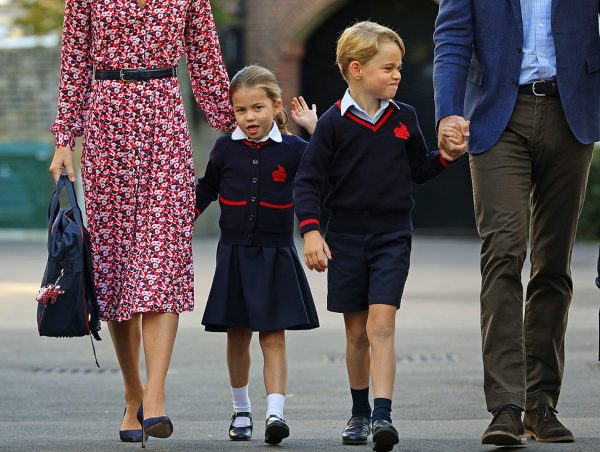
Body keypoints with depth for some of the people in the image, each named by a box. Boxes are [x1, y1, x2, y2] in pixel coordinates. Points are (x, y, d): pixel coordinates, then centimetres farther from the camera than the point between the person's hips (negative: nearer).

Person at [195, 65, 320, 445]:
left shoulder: (291, 149, -3)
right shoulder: (226, 149, 3)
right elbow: (206, 190, 17)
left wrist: (314, 127, -10)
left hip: (275, 257, -2)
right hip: (234, 254, 2)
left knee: (273, 336, -7)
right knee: (238, 336, 9)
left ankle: (275, 412, -16)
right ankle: (241, 411, 23)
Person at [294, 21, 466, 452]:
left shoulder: (404, 117, 4)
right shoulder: (334, 122, -6)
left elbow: (420, 170, 16)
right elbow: (308, 180, -5)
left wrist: (447, 155, -3)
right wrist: (311, 231, -14)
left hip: (393, 237, 0)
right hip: (346, 238, 0)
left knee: (381, 325, -14)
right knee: (357, 331, 9)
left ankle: (383, 416, -21)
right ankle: (360, 414, 25)